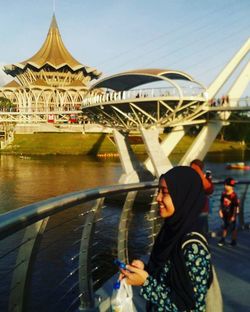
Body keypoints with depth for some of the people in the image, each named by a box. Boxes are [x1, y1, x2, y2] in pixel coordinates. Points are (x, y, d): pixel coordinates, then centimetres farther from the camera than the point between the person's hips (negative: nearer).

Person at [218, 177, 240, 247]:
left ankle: (234, 241, 24)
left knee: (233, 228, 10)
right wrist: (220, 211, 1)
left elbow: (236, 206, -18)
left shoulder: (234, 195, -21)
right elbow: (221, 203, 7)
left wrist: (233, 216, -16)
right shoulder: (223, 194, -3)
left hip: (231, 215, -6)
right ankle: (223, 240, 28)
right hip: (225, 214, 6)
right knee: (225, 227, 18)